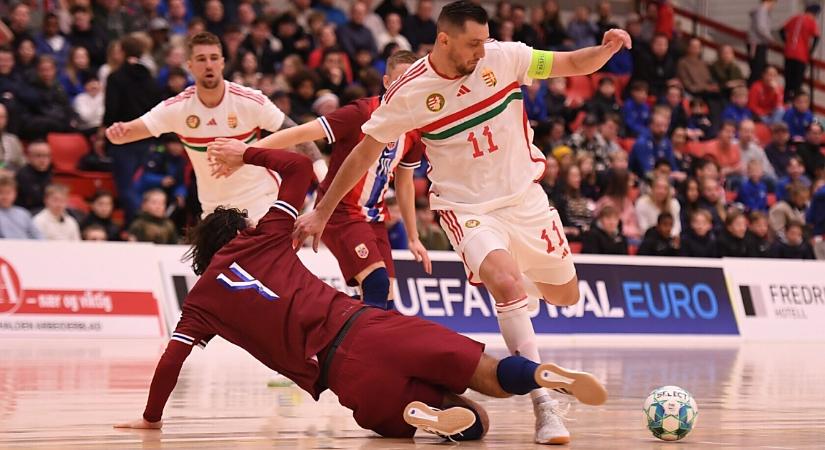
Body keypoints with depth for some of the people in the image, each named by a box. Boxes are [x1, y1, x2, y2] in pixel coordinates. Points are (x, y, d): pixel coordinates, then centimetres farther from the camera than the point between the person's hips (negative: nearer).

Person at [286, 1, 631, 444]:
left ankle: (526, 282, 51)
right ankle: (544, 407, -29)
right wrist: (322, 211, -2)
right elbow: (365, 151, -5)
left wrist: (606, 49, -25)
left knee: (566, 295, 13)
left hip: (525, 196, 4)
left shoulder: (504, 57, -10)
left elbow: (573, 64, -2)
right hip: (467, 207, -4)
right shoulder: (409, 92, -15)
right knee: (507, 283, -30)